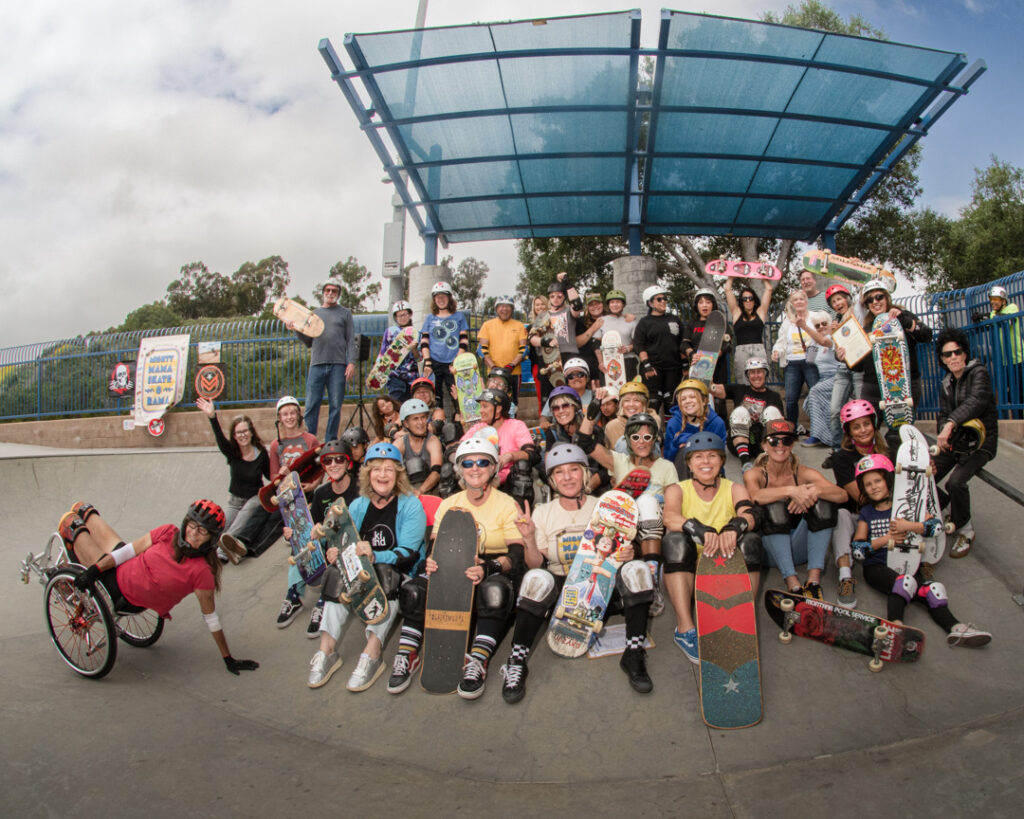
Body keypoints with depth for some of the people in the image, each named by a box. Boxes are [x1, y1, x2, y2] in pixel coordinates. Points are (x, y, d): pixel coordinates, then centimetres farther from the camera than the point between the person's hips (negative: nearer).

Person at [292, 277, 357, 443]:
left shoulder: (345, 313, 13)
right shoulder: (314, 313, 19)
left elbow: (351, 340, 6)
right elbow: (309, 342, 18)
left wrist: (352, 362, -6)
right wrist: (297, 330, 2)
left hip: (338, 365, -1)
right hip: (317, 364, 2)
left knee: (335, 406, 0)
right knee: (311, 405, -3)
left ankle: (330, 443, 7)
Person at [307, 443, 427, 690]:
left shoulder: (410, 505, -6)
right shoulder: (357, 506, 9)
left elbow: (408, 553, -16)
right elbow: (343, 545, 6)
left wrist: (374, 556, -33)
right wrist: (334, 554, -18)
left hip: (400, 575, -4)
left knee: (384, 575, -34)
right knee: (337, 573, -24)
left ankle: (373, 652, -33)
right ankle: (327, 649, -23)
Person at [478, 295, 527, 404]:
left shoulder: (519, 326, 10)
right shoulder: (487, 325, 9)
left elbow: (523, 349, 4)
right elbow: (483, 349, 3)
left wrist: (511, 365, -11)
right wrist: (493, 367, -10)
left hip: (514, 372, 1)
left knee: (513, 403, 2)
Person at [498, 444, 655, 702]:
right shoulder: (542, 512, 5)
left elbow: (622, 551, 8)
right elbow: (536, 566, 0)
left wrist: (627, 554, -15)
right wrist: (529, 539, -18)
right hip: (560, 589, -1)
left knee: (636, 569, -27)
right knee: (536, 579, -33)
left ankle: (634, 655, -19)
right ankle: (517, 662, -23)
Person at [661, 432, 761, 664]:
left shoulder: (734, 489, 5)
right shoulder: (677, 490, 1)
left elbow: (749, 515, -18)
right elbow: (669, 518, -22)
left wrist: (734, 528, -42)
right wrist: (700, 530, -42)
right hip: (687, 571, -1)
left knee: (751, 540, -23)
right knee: (675, 540, -28)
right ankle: (685, 627, -29)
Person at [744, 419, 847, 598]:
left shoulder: (803, 473, 1)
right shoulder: (754, 474, -4)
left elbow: (842, 495, -14)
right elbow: (754, 495, -30)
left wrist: (815, 491, -34)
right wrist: (791, 491, -42)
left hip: (799, 548, 2)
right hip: (770, 550, -2)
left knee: (823, 502, -18)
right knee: (774, 507, -29)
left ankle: (814, 580, -27)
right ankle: (793, 584, -37)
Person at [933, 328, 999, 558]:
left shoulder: (978, 372, -9)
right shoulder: (947, 384, 12)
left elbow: (977, 400, -29)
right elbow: (943, 415, 6)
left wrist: (951, 423, -42)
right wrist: (944, 430, -18)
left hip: (980, 441, -6)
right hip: (955, 440, 7)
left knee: (955, 482, -28)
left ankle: (965, 530, -5)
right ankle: (954, 507, 25)